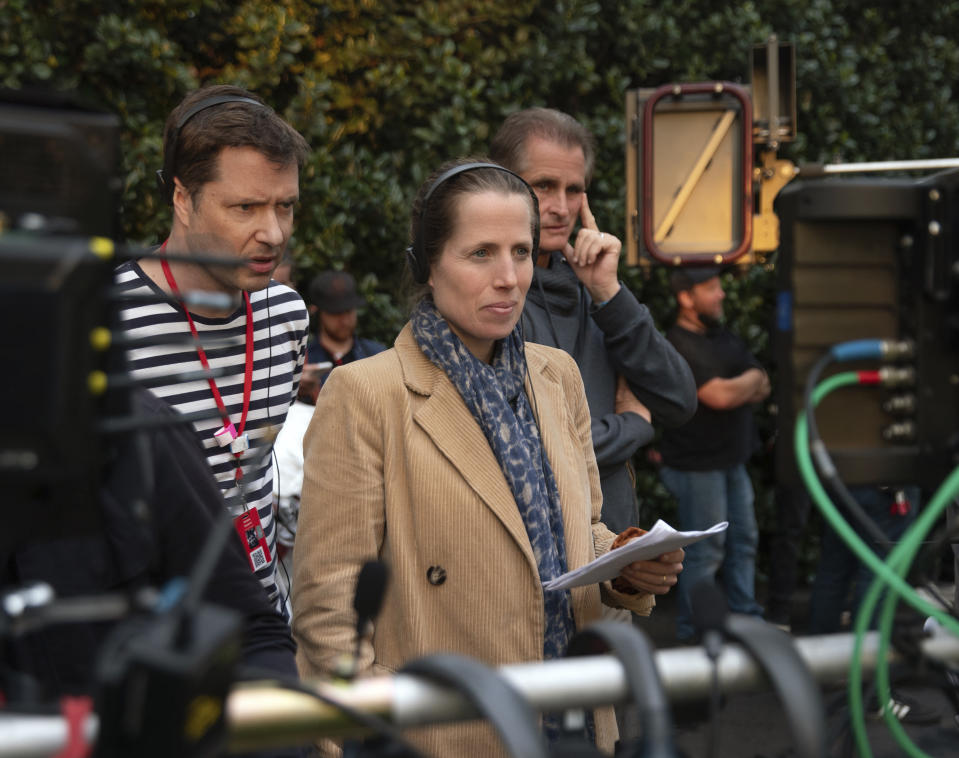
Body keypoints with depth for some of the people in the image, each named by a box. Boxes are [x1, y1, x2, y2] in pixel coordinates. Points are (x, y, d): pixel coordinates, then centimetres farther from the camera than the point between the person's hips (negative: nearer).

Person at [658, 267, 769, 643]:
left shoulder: (724, 338, 12)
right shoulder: (679, 346, -18)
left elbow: (762, 388, 8)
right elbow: (720, 396, -26)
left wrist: (736, 387, -13)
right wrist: (751, 379, -6)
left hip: (732, 459, 9)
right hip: (698, 466, -9)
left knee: (743, 541, 15)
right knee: (705, 552, -3)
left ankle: (745, 617, 26)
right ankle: (693, 634, 7)